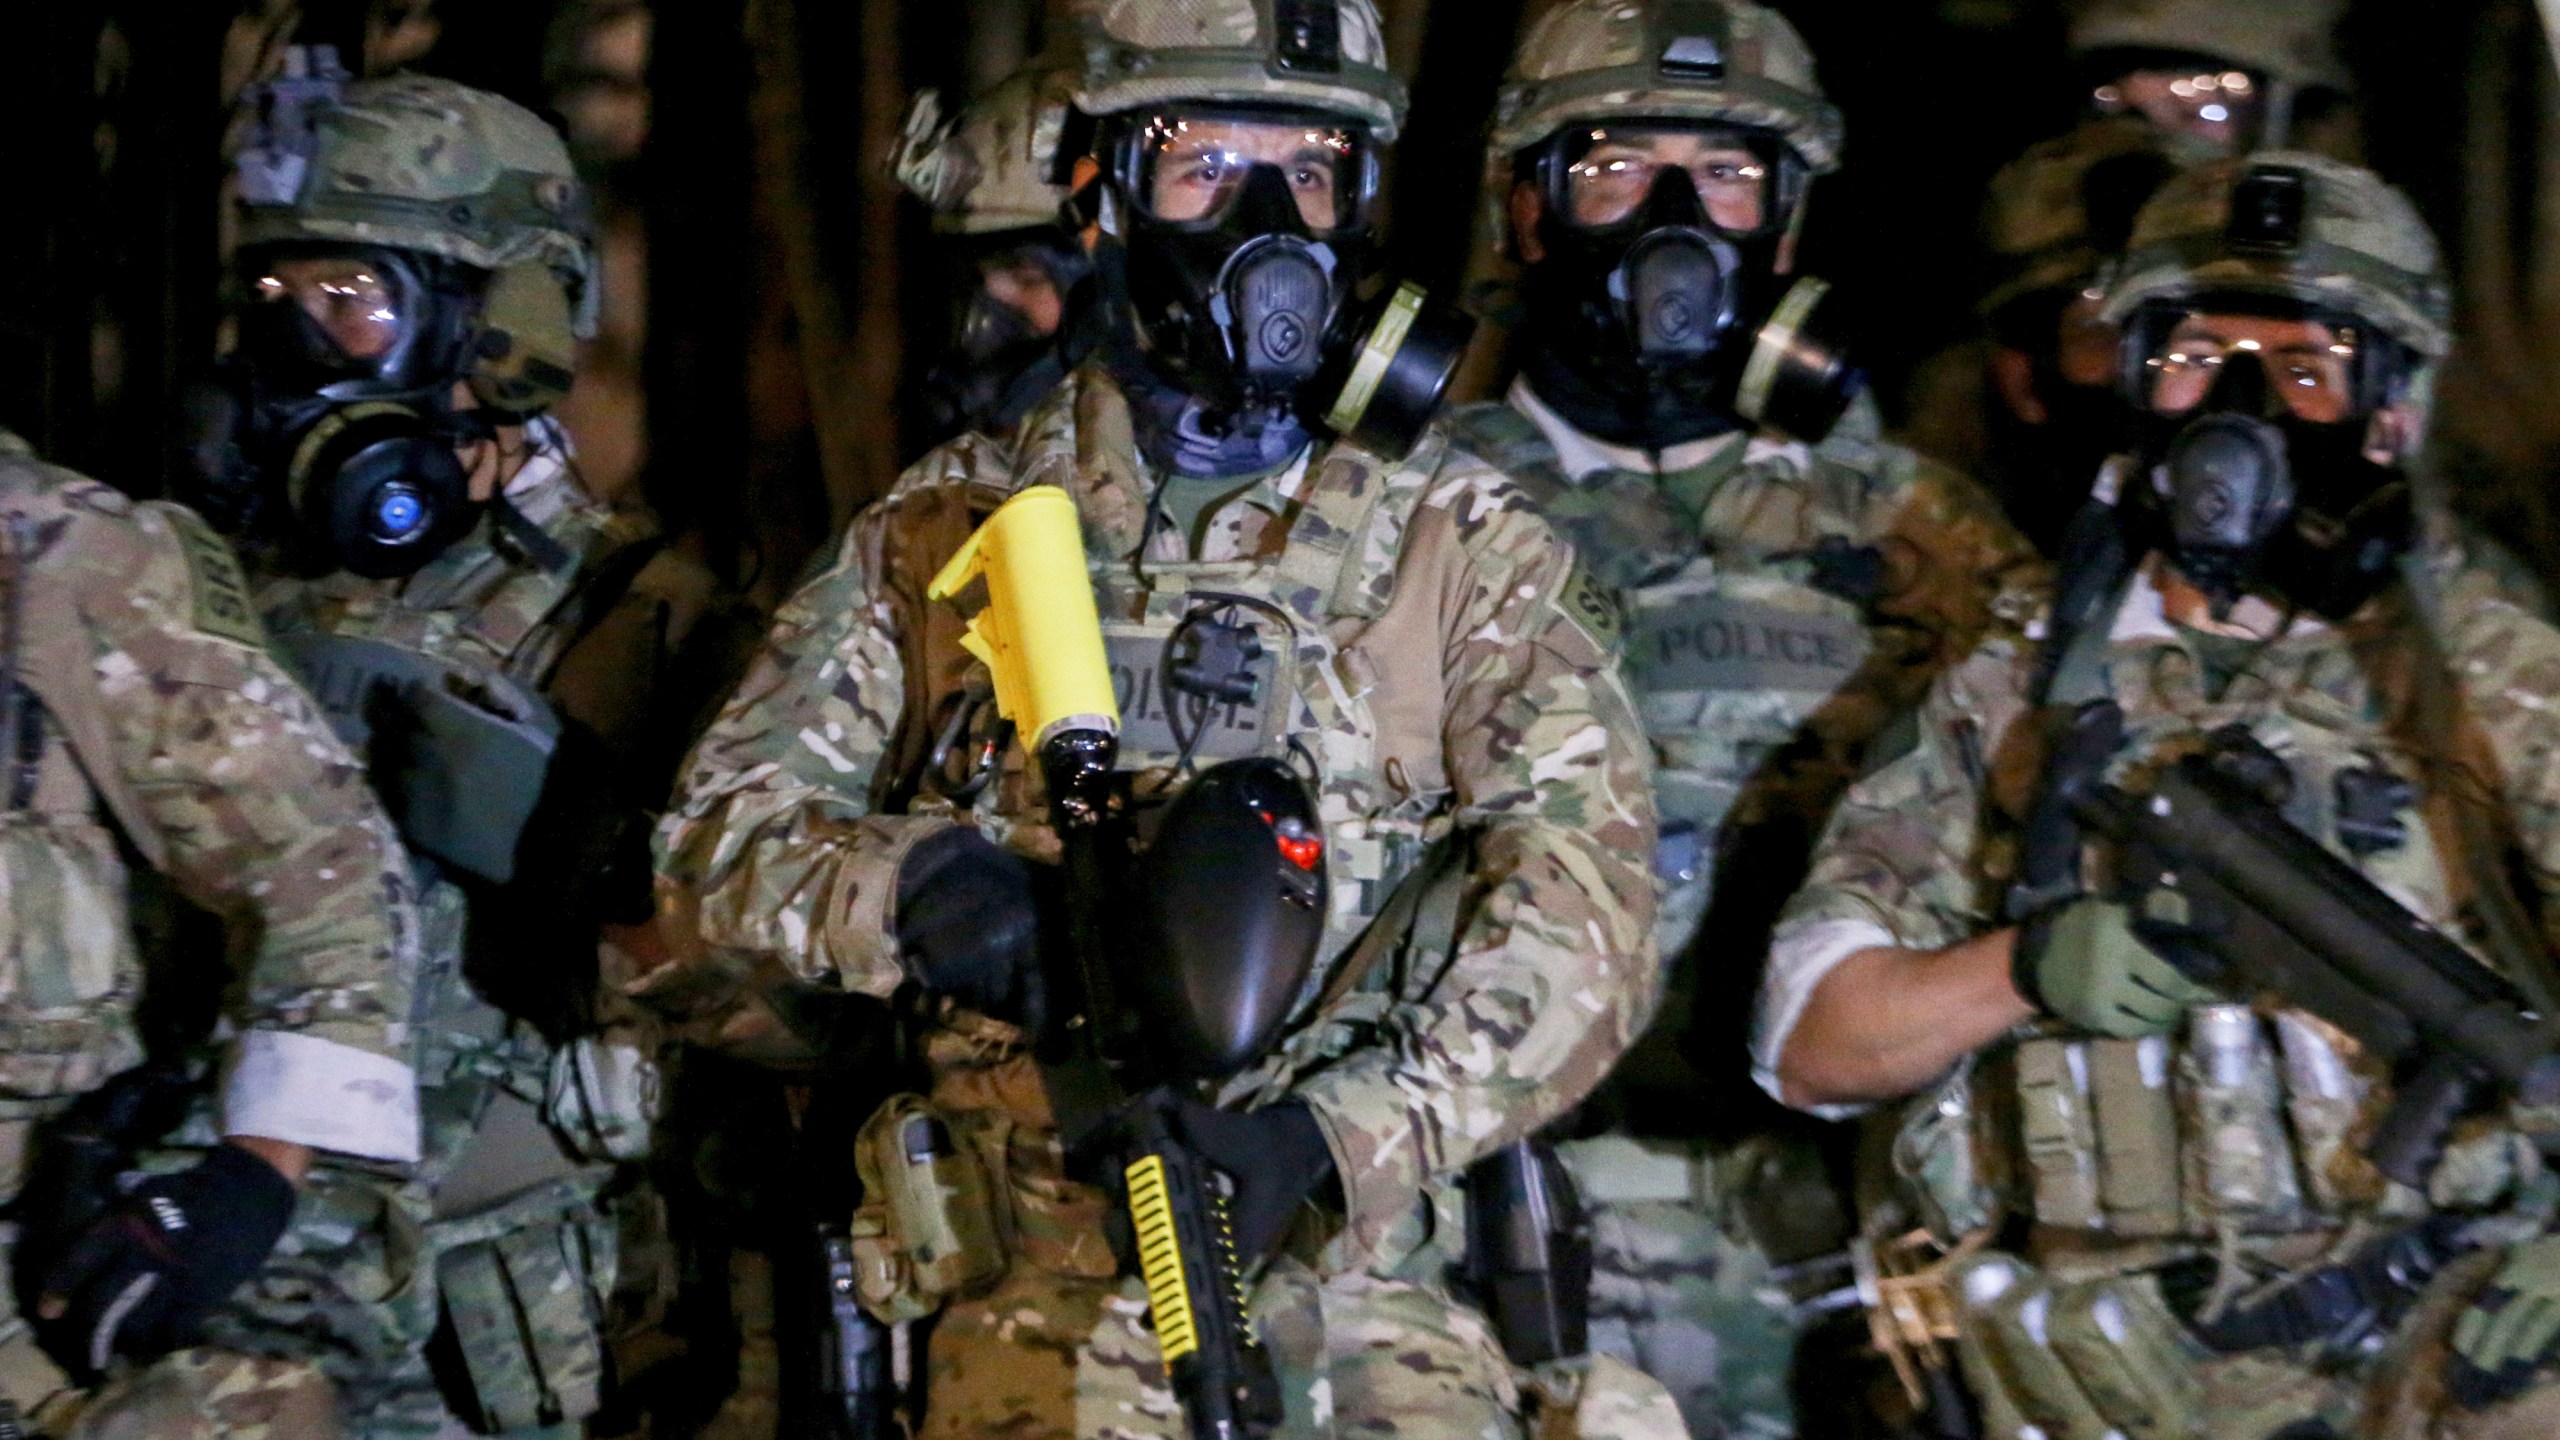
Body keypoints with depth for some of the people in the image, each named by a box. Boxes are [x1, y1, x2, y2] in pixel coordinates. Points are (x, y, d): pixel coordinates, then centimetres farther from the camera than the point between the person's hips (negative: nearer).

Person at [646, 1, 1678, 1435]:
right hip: (1043, 1272, 0)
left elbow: (1584, 910, -3)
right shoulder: (946, 535, 15)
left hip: (1369, 1265, 0)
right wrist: (901, 889, -14)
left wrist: (1333, 1137, -18)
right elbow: (720, 839, 9)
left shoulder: (1466, 548, 10)